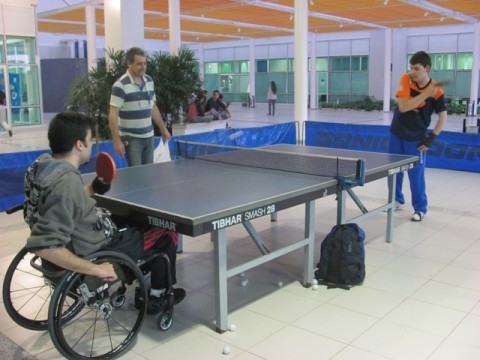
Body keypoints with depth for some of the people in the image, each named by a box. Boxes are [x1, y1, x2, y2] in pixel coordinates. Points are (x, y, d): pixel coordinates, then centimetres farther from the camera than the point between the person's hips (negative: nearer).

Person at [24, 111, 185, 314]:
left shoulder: (45, 164, -6)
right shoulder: (65, 181, -34)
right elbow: (44, 246, -38)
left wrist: (95, 189, 4)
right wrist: (96, 270, -34)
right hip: (98, 251, -9)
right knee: (166, 235, 9)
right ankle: (158, 296, 28)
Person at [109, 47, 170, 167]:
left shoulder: (149, 81, 7)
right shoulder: (121, 85, -14)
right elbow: (113, 115, -16)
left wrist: (163, 128, 18)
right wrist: (117, 141, -21)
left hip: (148, 136, 6)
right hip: (131, 138, -6)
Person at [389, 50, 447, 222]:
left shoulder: (437, 90, -16)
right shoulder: (405, 80, -12)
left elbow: (443, 116, -6)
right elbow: (403, 107, -23)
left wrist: (431, 138, -11)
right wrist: (426, 94, -31)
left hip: (416, 138, -3)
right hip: (397, 133, 3)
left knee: (416, 174, -3)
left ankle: (420, 209, 12)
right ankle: (397, 200, 33)